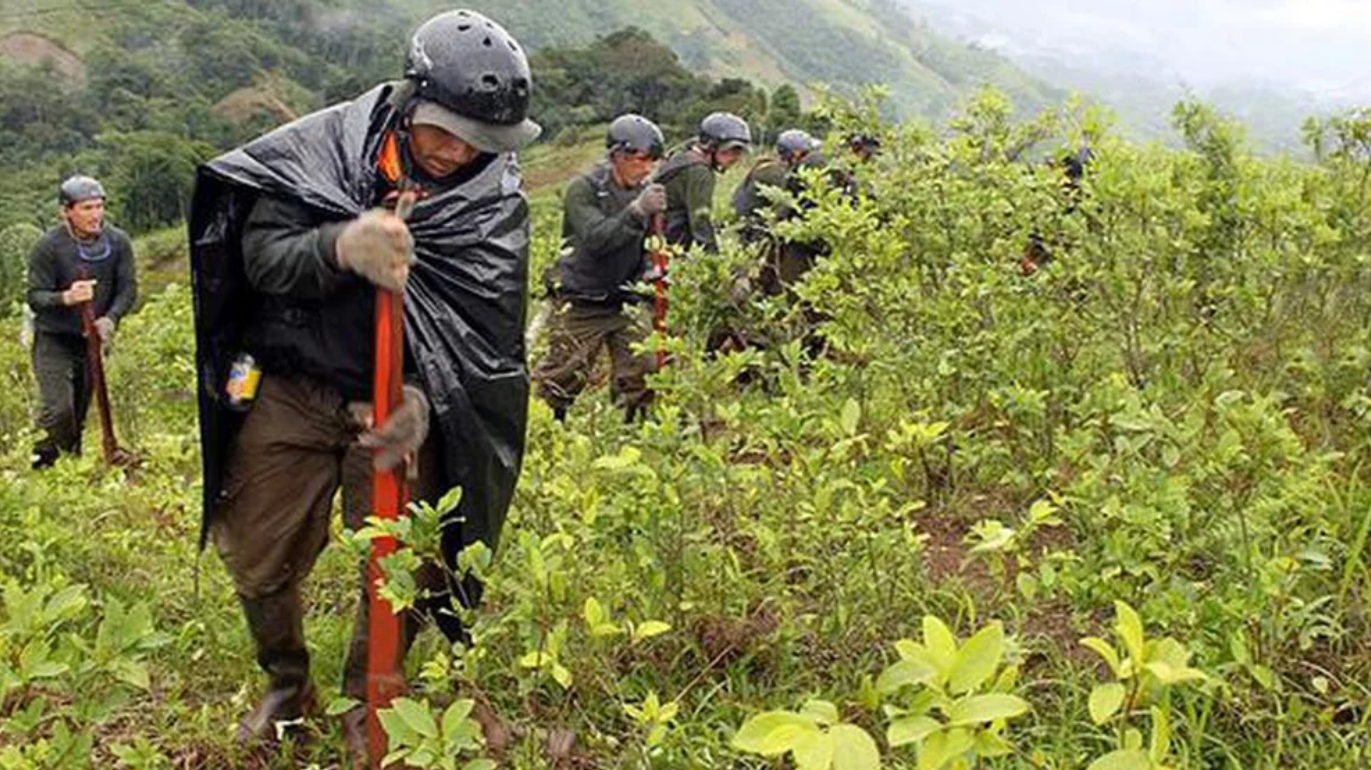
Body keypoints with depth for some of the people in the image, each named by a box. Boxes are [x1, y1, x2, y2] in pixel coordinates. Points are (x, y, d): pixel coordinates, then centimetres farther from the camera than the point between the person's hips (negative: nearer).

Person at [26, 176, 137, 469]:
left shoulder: (118, 242, -7)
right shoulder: (48, 246, -15)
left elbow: (128, 289, -5)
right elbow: (34, 296, -15)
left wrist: (110, 318, -24)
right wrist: (65, 298, -37)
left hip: (94, 339, 3)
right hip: (54, 341, -3)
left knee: (81, 409, 14)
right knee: (58, 410, -12)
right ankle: (43, 459, 8)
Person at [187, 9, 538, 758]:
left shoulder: (497, 202, -9)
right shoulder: (322, 145, -9)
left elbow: (484, 330, -12)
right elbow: (262, 254, -14)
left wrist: (423, 401, -29)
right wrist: (340, 247, -35)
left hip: (399, 403, 0)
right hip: (290, 391, 1)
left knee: (401, 573, 2)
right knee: (258, 561, 10)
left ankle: (365, 708, 30)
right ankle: (286, 686, 39)